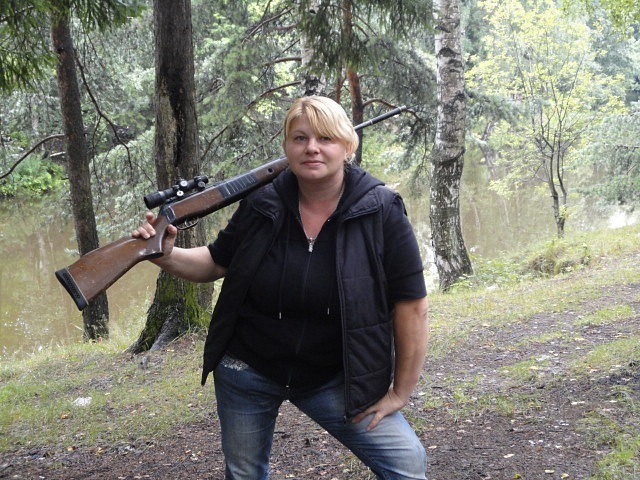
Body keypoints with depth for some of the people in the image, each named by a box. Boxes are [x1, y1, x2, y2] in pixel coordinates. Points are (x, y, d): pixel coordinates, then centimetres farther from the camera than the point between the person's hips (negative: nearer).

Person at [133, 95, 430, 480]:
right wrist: (166, 255, -13)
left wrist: (400, 393, -11)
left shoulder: (381, 212, -15)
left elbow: (412, 306, -13)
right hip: (247, 374, 2)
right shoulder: (262, 205, -8)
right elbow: (217, 263, 7)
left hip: (333, 379, -1)